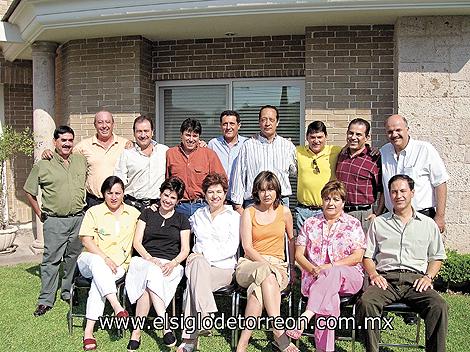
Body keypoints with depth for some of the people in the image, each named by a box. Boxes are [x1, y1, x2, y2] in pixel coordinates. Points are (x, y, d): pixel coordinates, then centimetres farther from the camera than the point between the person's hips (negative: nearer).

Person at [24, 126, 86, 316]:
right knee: (51, 259, -2)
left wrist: (85, 205, 13)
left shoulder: (81, 161, 7)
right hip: (54, 221, -3)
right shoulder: (43, 165, -2)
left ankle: (68, 292, 27)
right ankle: (45, 300, 7)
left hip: (78, 218, 3)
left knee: (74, 257, 12)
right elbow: (29, 191, 5)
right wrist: (40, 213, 3)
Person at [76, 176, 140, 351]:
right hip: (91, 259, 0)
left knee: (98, 281, -32)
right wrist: (104, 258, -17)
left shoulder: (133, 213, 12)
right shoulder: (94, 212, 6)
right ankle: (117, 306, -48)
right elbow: (86, 240, -4)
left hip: (118, 265, 0)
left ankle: (88, 331, -34)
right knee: (96, 262, -37)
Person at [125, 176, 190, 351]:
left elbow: (185, 250, 9)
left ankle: (136, 333, -33)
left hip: (170, 265, 0)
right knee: (152, 273, -36)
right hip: (144, 260, 1)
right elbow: (137, 242, 8)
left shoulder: (181, 220, 17)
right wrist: (151, 259, -10)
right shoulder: (147, 213, 17)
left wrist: (172, 263, -12)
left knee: (150, 280, -34)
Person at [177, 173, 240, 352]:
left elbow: (232, 248, -3)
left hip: (223, 267, -3)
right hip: (199, 264, 3)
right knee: (197, 263, -35)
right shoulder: (198, 215, 21)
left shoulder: (233, 216, 9)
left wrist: (204, 255, -11)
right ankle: (206, 317, -39)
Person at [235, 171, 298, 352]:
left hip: (277, 266, 1)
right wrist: (267, 264, -16)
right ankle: (279, 333, -45)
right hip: (249, 264, -1)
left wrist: (293, 266, 21)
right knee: (264, 272, -39)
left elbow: (291, 239, 26)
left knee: (259, 287, -37)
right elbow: (247, 248, -3)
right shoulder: (249, 212, 5)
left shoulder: (284, 211, 10)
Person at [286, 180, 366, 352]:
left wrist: (330, 267, -11)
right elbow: (299, 254, 11)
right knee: (329, 299, -33)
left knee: (332, 274, -38)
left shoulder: (353, 224, 11)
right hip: (315, 277, 1)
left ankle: (306, 316, -48)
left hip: (348, 276, -1)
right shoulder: (310, 223, 16)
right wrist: (313, 269, -10)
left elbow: (357, 256, 1)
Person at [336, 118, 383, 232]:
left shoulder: (375, 159, -5)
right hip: (339, 213, 5)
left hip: (364, 214, -4)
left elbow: (383, 190, -5)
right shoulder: (341, 156, 11)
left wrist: (377, 214, -10)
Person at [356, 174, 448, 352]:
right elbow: (367, 256, 17)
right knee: (365, 302, -31)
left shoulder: (428, 224, 19)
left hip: (415, 278, 0)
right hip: (386, 279, 0)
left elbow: (436, 257, 20)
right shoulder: (378, 223, 19)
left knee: (439, 307, -30)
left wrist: (428, 276, 1)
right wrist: (373, 274, -3)